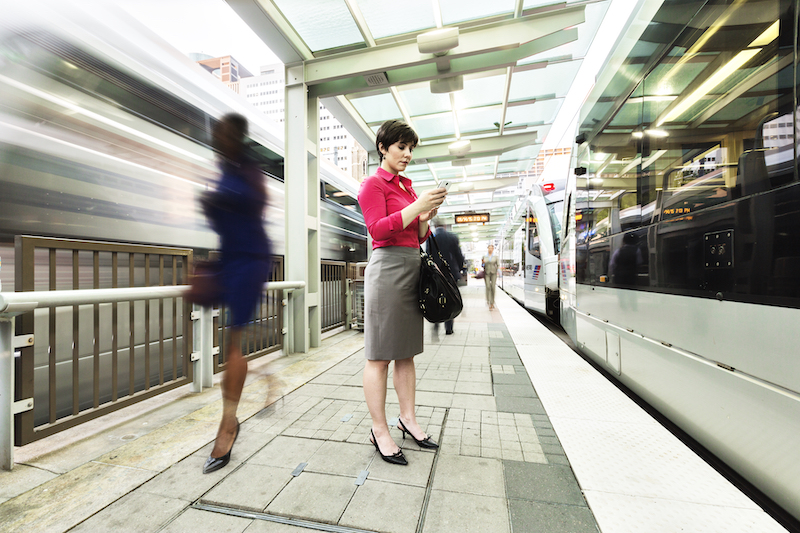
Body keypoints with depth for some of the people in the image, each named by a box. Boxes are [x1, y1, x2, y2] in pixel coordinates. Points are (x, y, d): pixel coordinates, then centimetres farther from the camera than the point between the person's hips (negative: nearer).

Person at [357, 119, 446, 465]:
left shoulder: (406, 186, 22)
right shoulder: (373, 184, 1)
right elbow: (378, 229, -14)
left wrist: (427, 215, 2)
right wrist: (416, 206, -18)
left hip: (412, 268, 8)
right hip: (387, 266, -8)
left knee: (407, 352, 12)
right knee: (379, 355, -1)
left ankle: (408, 418, 25)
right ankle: (379, 431, 12)